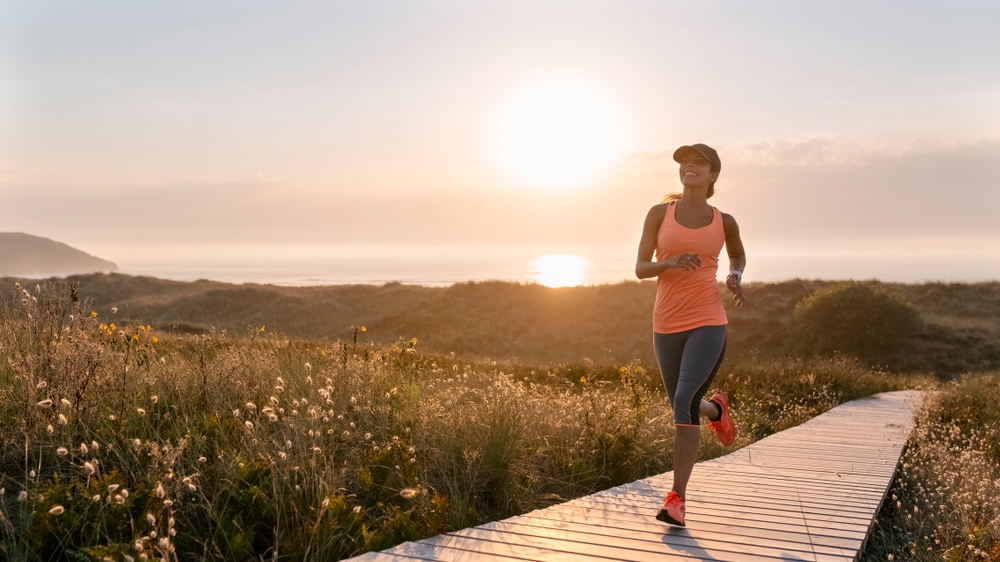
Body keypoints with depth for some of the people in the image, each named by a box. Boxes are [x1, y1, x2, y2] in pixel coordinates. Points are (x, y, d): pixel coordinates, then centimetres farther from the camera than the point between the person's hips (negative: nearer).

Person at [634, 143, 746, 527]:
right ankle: (716, 409, 53)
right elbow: (640, 269, 1)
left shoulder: (723, 222, 6)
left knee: (684, 402, -20)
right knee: (684, 406, 15)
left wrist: (735, 277, 4)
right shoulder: (659, 213, 4)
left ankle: (677, 498, -13)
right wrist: (670, 262, -20)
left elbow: (738, 254, 27)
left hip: (708, 323, -2)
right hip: (667, 326, 2)